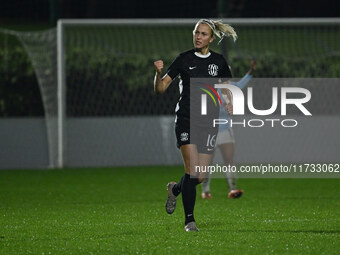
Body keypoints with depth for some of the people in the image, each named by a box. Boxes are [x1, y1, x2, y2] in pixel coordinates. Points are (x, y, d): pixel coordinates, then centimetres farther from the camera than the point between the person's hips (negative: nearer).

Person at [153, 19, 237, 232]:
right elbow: (160, 88, -2)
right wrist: (159, 73, -22)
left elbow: (228, 88, 18)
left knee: (201, 176, 0)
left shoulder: (219, 61, 6)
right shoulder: (184, 59, 0)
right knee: (192, 169, -17)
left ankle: (175, 189, 33)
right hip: (186, 119, -3)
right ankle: (189, 220, -10)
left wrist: (229, 103, -2)